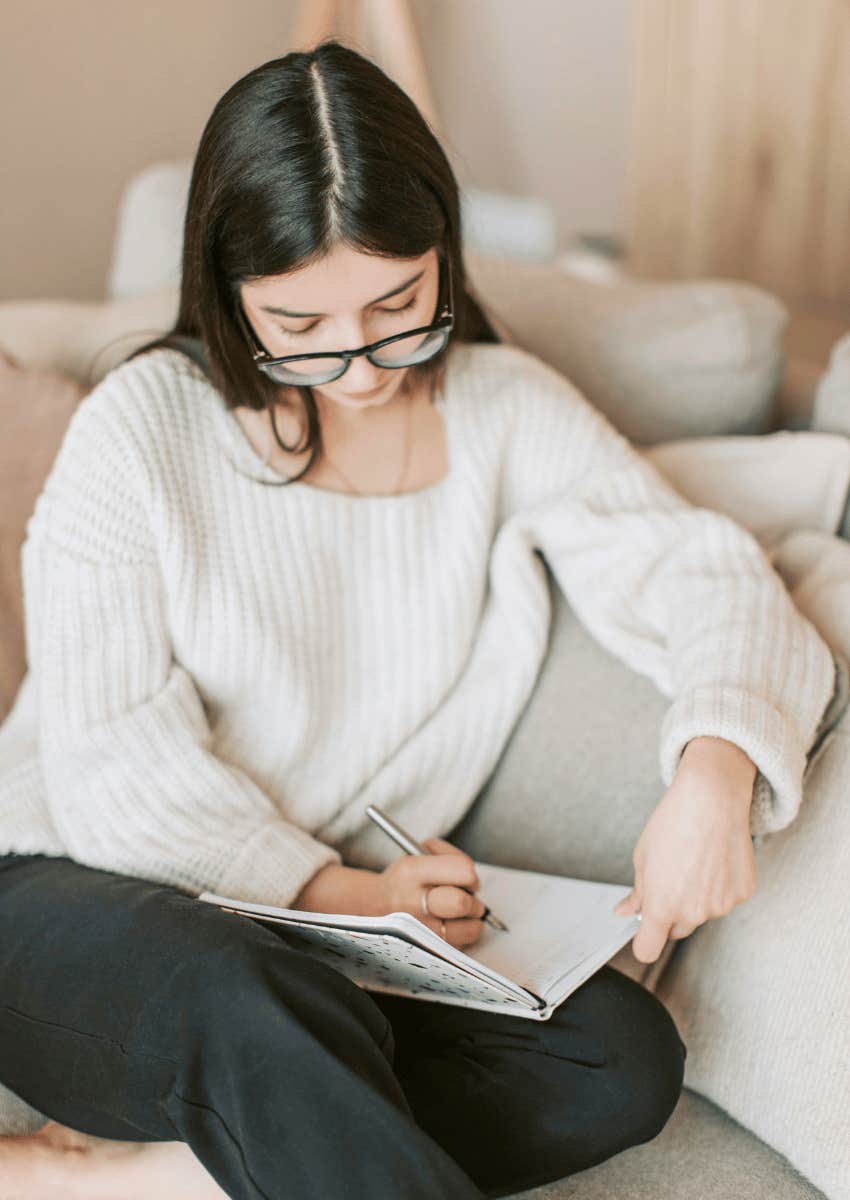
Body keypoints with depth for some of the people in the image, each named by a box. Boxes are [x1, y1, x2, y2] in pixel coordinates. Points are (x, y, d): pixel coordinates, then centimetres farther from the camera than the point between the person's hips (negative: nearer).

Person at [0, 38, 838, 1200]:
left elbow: (700, 571, -4)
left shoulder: (508, 409, 2)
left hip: (341, 933, 5)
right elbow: (117, 766, -12)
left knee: (626, 1058, -23)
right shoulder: (142, 427, -8)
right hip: (95, 903, -4)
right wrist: (331, 891, -23)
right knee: (262, 1014, -39)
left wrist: (714, 772, -25)